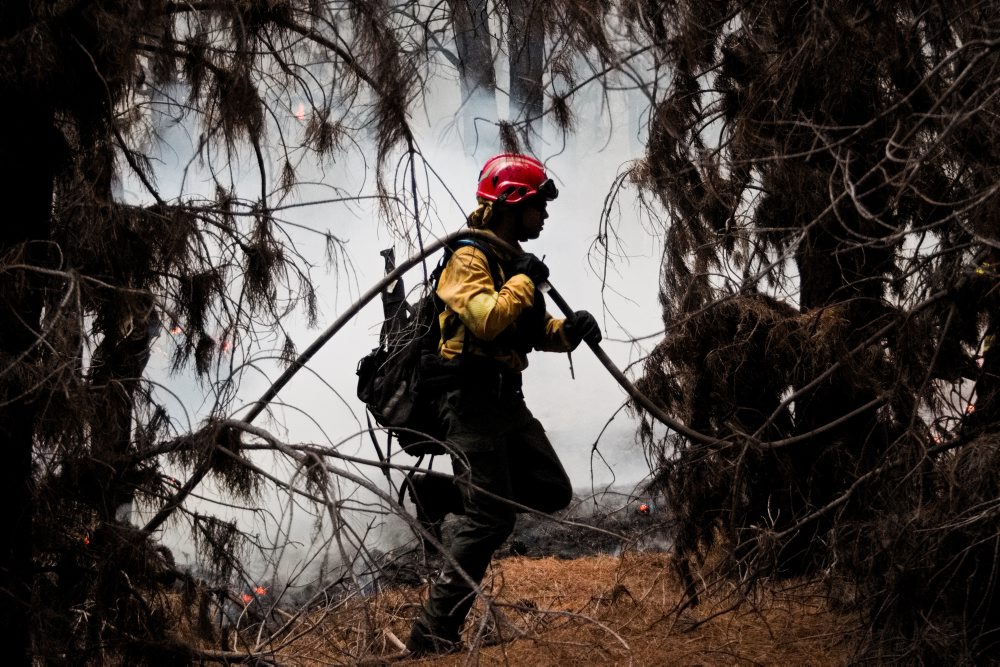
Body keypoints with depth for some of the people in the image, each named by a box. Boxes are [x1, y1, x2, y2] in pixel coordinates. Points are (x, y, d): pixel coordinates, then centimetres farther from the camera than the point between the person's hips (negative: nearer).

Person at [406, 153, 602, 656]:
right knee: (491, 520, -11)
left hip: (508, 399, 9)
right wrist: (524, 280, -14)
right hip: (472, 401, -9)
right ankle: (433, 635, -7)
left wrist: (569, 330, 0)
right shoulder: (469, 259, -12)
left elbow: (533, 331, 21)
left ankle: (445, 492, 15)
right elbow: (488, 320, -29)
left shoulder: (513, 261, 17)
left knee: (552, 493, 8)